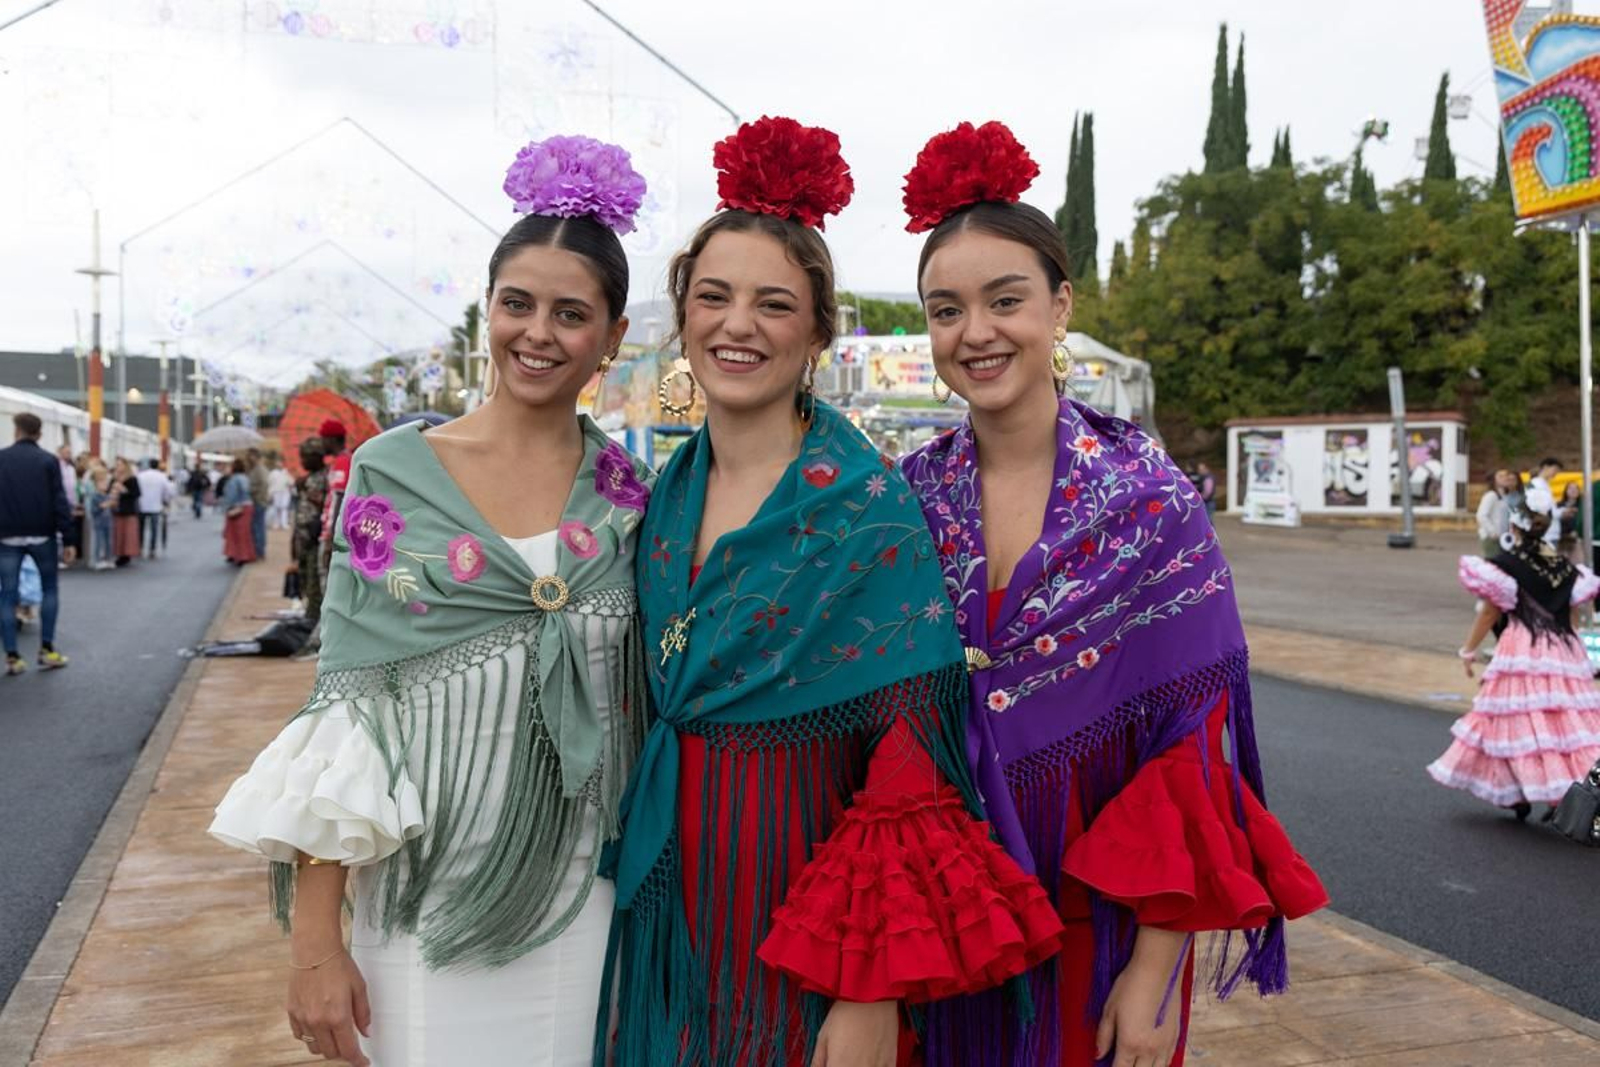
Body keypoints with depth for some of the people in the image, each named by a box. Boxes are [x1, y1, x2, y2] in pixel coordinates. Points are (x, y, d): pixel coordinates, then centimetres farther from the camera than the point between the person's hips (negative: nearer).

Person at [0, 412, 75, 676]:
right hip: (42, 535, -1)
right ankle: (46, 649, 8)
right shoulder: (48, 460, -3)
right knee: (50, 588, 15)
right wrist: (68, 539, -3)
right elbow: (60, 502, -6)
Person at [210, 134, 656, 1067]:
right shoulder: (394, 474, -5)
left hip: (592, 904, 2)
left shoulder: (630, 493, 0)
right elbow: (345, 707, -5)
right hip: (432, 903, -1)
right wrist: (315, 938, -8)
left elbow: (645, 701, 7)